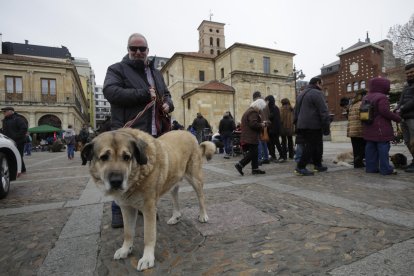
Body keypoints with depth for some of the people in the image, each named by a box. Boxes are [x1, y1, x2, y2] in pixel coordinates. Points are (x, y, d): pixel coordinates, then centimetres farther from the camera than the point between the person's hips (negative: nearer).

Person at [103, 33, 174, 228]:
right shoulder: (117, 69, 2)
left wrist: (168, 104, 3)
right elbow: (110, 92, -15)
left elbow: (166, 94, 28)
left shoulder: (156, 73, 20)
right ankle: (119, 211, 22)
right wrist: (145, 94, -16)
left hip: (154, 133, 6)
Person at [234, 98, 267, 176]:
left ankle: (255, 169, 17)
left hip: (249, 137, 11)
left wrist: (261, 122, 13)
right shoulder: (253, 112, -15)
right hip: (251, 137, -11)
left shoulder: (250, 110, 19)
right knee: (253, 153, -7)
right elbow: (253, 124, -25)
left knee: (254, 152, 12)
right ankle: (240, 165, -6)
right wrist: (261, 125, -9)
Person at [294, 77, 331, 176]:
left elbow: (296, 111, 22)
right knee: (311, 147, -5)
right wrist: (326, 126, -12)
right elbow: (323, 111, -14)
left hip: (302, 125, 9)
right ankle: (300, 167, -8)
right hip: (313, 126, -9)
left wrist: (297, 125, 22)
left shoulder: (301, 94, 20)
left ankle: (318, 165, 25)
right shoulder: (317, 93, -7)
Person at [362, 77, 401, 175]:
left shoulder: (365, 97, 14)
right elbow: (385, 111, -18)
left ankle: (371, 167, 12)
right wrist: (398, 118, -6)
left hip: (368, 128, 8)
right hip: (381, 128, -8)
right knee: (383, 147, -3)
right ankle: (385, 169, 1)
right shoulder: (382, 97, -12)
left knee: (370, 147, 9)